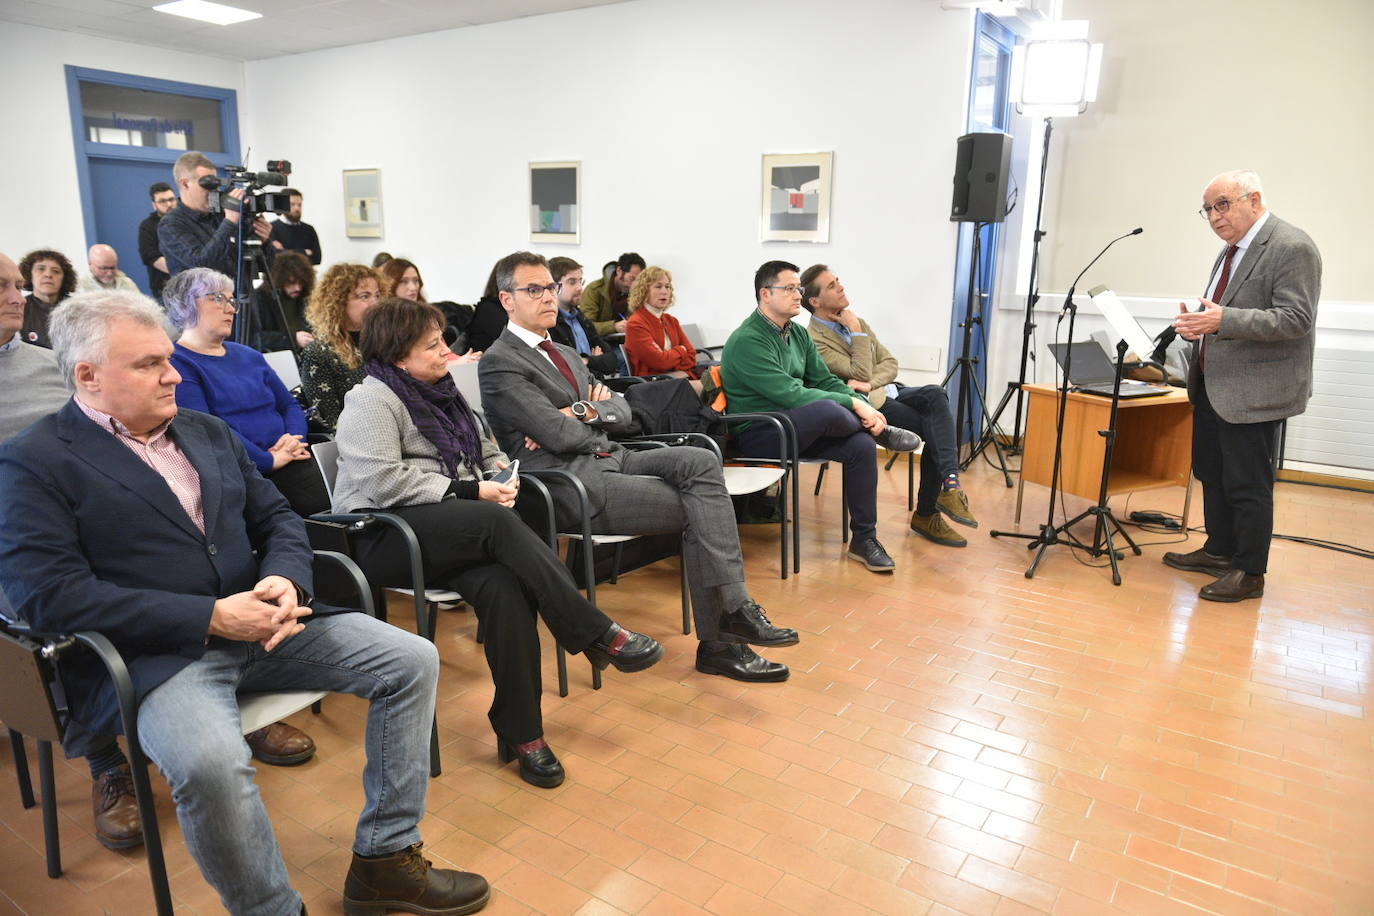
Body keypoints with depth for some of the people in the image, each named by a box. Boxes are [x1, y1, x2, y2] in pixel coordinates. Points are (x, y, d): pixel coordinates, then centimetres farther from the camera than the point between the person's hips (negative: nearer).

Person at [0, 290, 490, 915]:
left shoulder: (208, 432, 16)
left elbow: (276, 517, 16)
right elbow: (52, 595, -14)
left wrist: (286, 581, -8)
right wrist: (211, 617, -20)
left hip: (259, 621, 6)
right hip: (152, 652, -6)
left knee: (412, 660, -6)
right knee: (209, 761, -36)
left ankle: (384, 860, 5)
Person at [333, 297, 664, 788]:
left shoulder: (440, 390, 20)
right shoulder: (373, 401, -5)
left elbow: (484, 446, 30)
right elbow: (384, 483, -18)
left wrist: (498, 468, 6)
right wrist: (469, 491, -18)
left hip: (458, 534, 6)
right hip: (384, 535, -6)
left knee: (502, 584, -29)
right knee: (500, 523, -34)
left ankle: (519, 732, -21)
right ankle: (597, 634, -28)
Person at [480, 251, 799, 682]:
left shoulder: (566, 354, 23)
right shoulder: (499, 363, -5)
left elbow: (622, 411, 15)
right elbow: (559, 434, -17)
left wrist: (585, 413, -6)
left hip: (610, 460, 8)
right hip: (575, 485, -7)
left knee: (701, 460, -19)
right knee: (697, 511, -17)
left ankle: (732, 608, -23)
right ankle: (717, 642, -9)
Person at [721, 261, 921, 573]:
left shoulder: (798, 333, 11)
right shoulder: (747, 341, -16)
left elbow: (826, 380, 12)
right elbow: (790, 394, -24)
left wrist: (863, 405, -8)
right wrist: (853, 403, -22)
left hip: (797, 427, 8)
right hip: (758, 434, -8)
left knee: (861, 444, -16)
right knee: (827, 409, -35)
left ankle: (864, 538, -4)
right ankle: (880, 431, -3)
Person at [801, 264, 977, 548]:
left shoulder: (856, 322, 17)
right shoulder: (815, 339, -10)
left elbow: (890, 363, 11)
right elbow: (860, 375, -16)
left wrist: (870, 383, -10)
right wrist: (856, 331, -10)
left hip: (888, 391, 7)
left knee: (935, 394, -24)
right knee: (936, 429, -22)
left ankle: (949, 484, -28)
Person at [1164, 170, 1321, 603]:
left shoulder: (1291, 247, -14)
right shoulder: (1232, 249, 15)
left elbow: (1296, 319, -21)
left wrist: (1223, 320, -30)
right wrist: (1200, 323, 3)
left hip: (1253, 389, -9)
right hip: (1213, 384, 9)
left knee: (1247, 483, -2)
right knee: (1211, 473, 17)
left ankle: (1249, 573, 10)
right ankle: (1219, 551, 31)